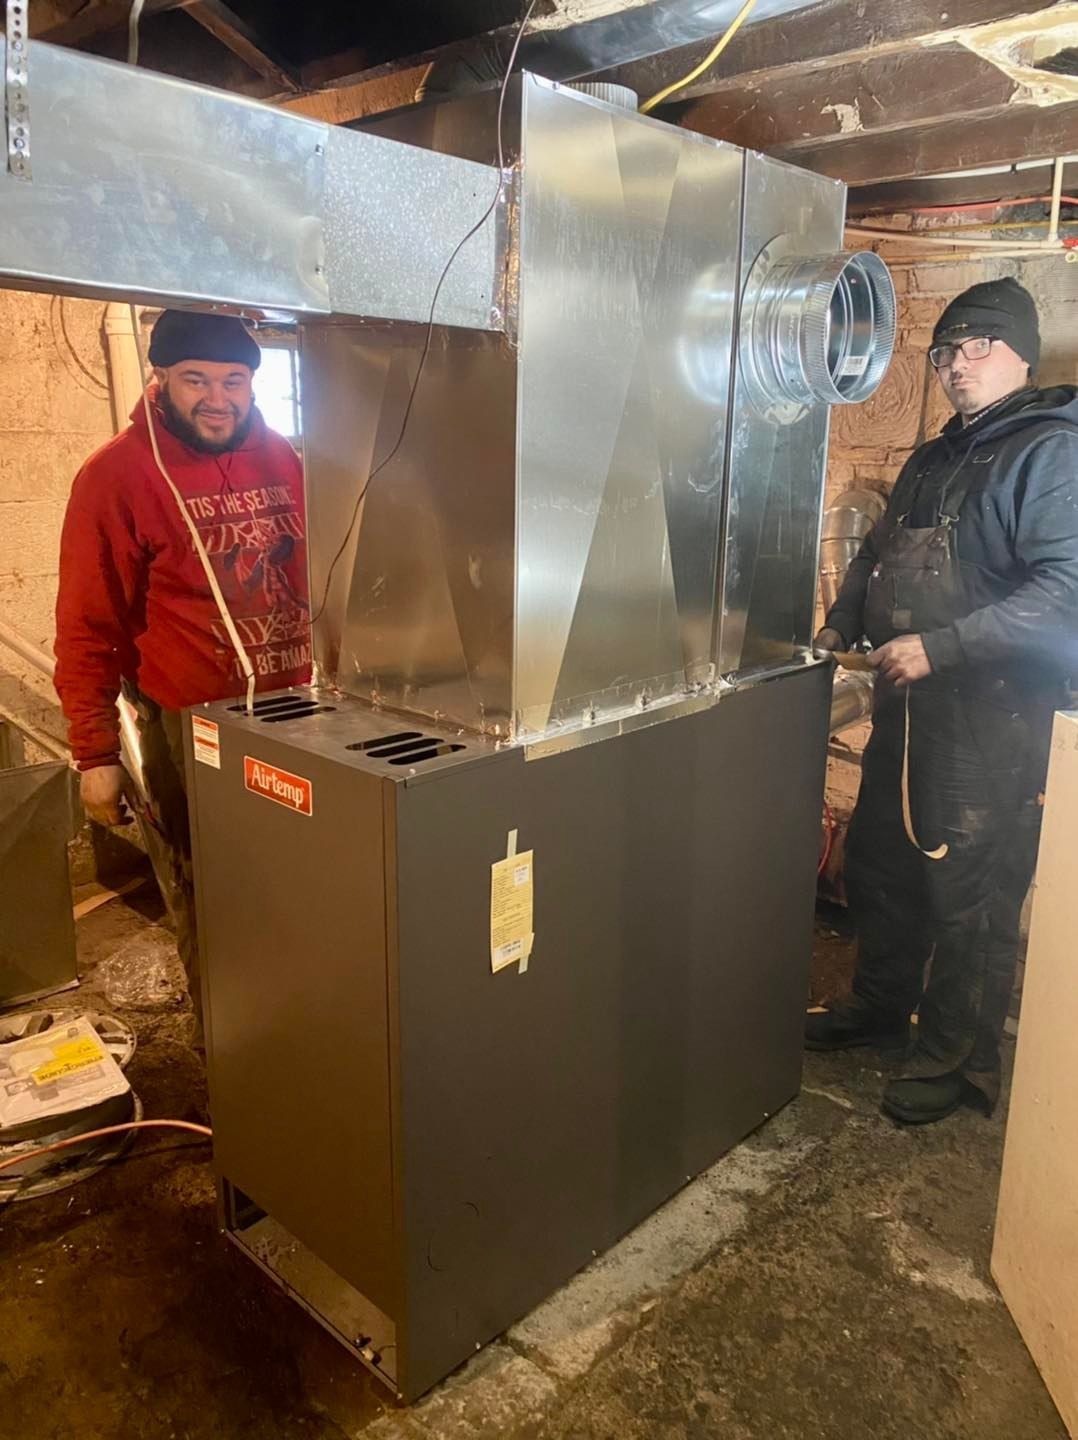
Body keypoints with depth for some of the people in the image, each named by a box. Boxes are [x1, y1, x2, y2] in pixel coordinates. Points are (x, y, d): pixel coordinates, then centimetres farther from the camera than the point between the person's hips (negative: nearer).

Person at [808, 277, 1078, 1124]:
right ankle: (880, 1009, 38)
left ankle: (961, 1062, 20)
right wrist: (844, 625, 11)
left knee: (970, 897, 2)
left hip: (994, 715, -8)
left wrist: (940, 648, -27)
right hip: (908, 704, 9)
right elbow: (878, 557, 27)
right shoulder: (932, 460, 17)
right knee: (878, 865, 18)